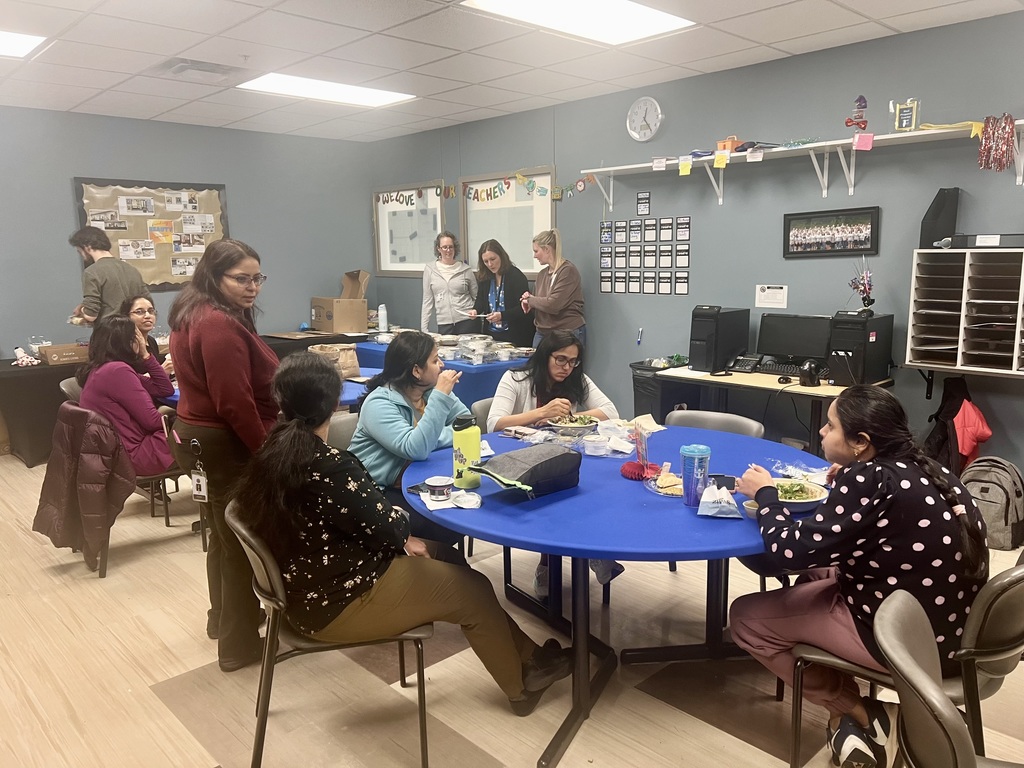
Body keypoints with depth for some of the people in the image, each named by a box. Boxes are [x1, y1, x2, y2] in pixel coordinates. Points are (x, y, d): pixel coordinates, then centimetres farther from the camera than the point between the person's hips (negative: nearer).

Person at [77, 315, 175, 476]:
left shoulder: (101, 370, 12)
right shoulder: (117, 370, -20)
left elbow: (166, 389, 12)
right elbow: (152, 421, -19)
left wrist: (145, 355, 5)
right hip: (134, 455, -10)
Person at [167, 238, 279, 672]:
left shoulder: (195, 314, 11)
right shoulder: (220, 325, -24)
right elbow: (235, 405, -29)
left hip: (201, 437, 11)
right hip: (228, 446, -11)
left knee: (225, 533, 24)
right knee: (241, 541, 1)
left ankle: (224, 617, 42)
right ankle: (239, 644, 14)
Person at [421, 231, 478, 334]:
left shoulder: (465, 269, 4)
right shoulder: (430, 269, 7)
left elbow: (476, 297, 12)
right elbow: (427, 300, 8)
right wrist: (424, 328, 4)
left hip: (467, 322, -1)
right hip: (444, 325, 1)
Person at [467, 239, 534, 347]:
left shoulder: (516, 276, -13)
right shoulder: (484, 277, 6)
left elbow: (523, 308, -17)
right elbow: (481, 300, 13)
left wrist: (502, 315, -28)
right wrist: (475, 310, -9)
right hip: (491, 333, 5)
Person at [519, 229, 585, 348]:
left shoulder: (568, 271, -11)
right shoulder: (542, 274, 12)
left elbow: (553, 305, -20)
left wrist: (530, 300, -4)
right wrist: (528, 299, 0)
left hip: (568, 334, -7)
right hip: (542, 333, 7)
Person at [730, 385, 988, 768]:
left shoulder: (870, 480, -23)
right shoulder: (929, 471, 1)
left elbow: (790, 551, -21)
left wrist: (765, 493, -6)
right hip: (954, 630, 8)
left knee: (746, 617, 2)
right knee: (817, 574, 27)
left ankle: (856, 713, 9)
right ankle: (853, 711, 20)